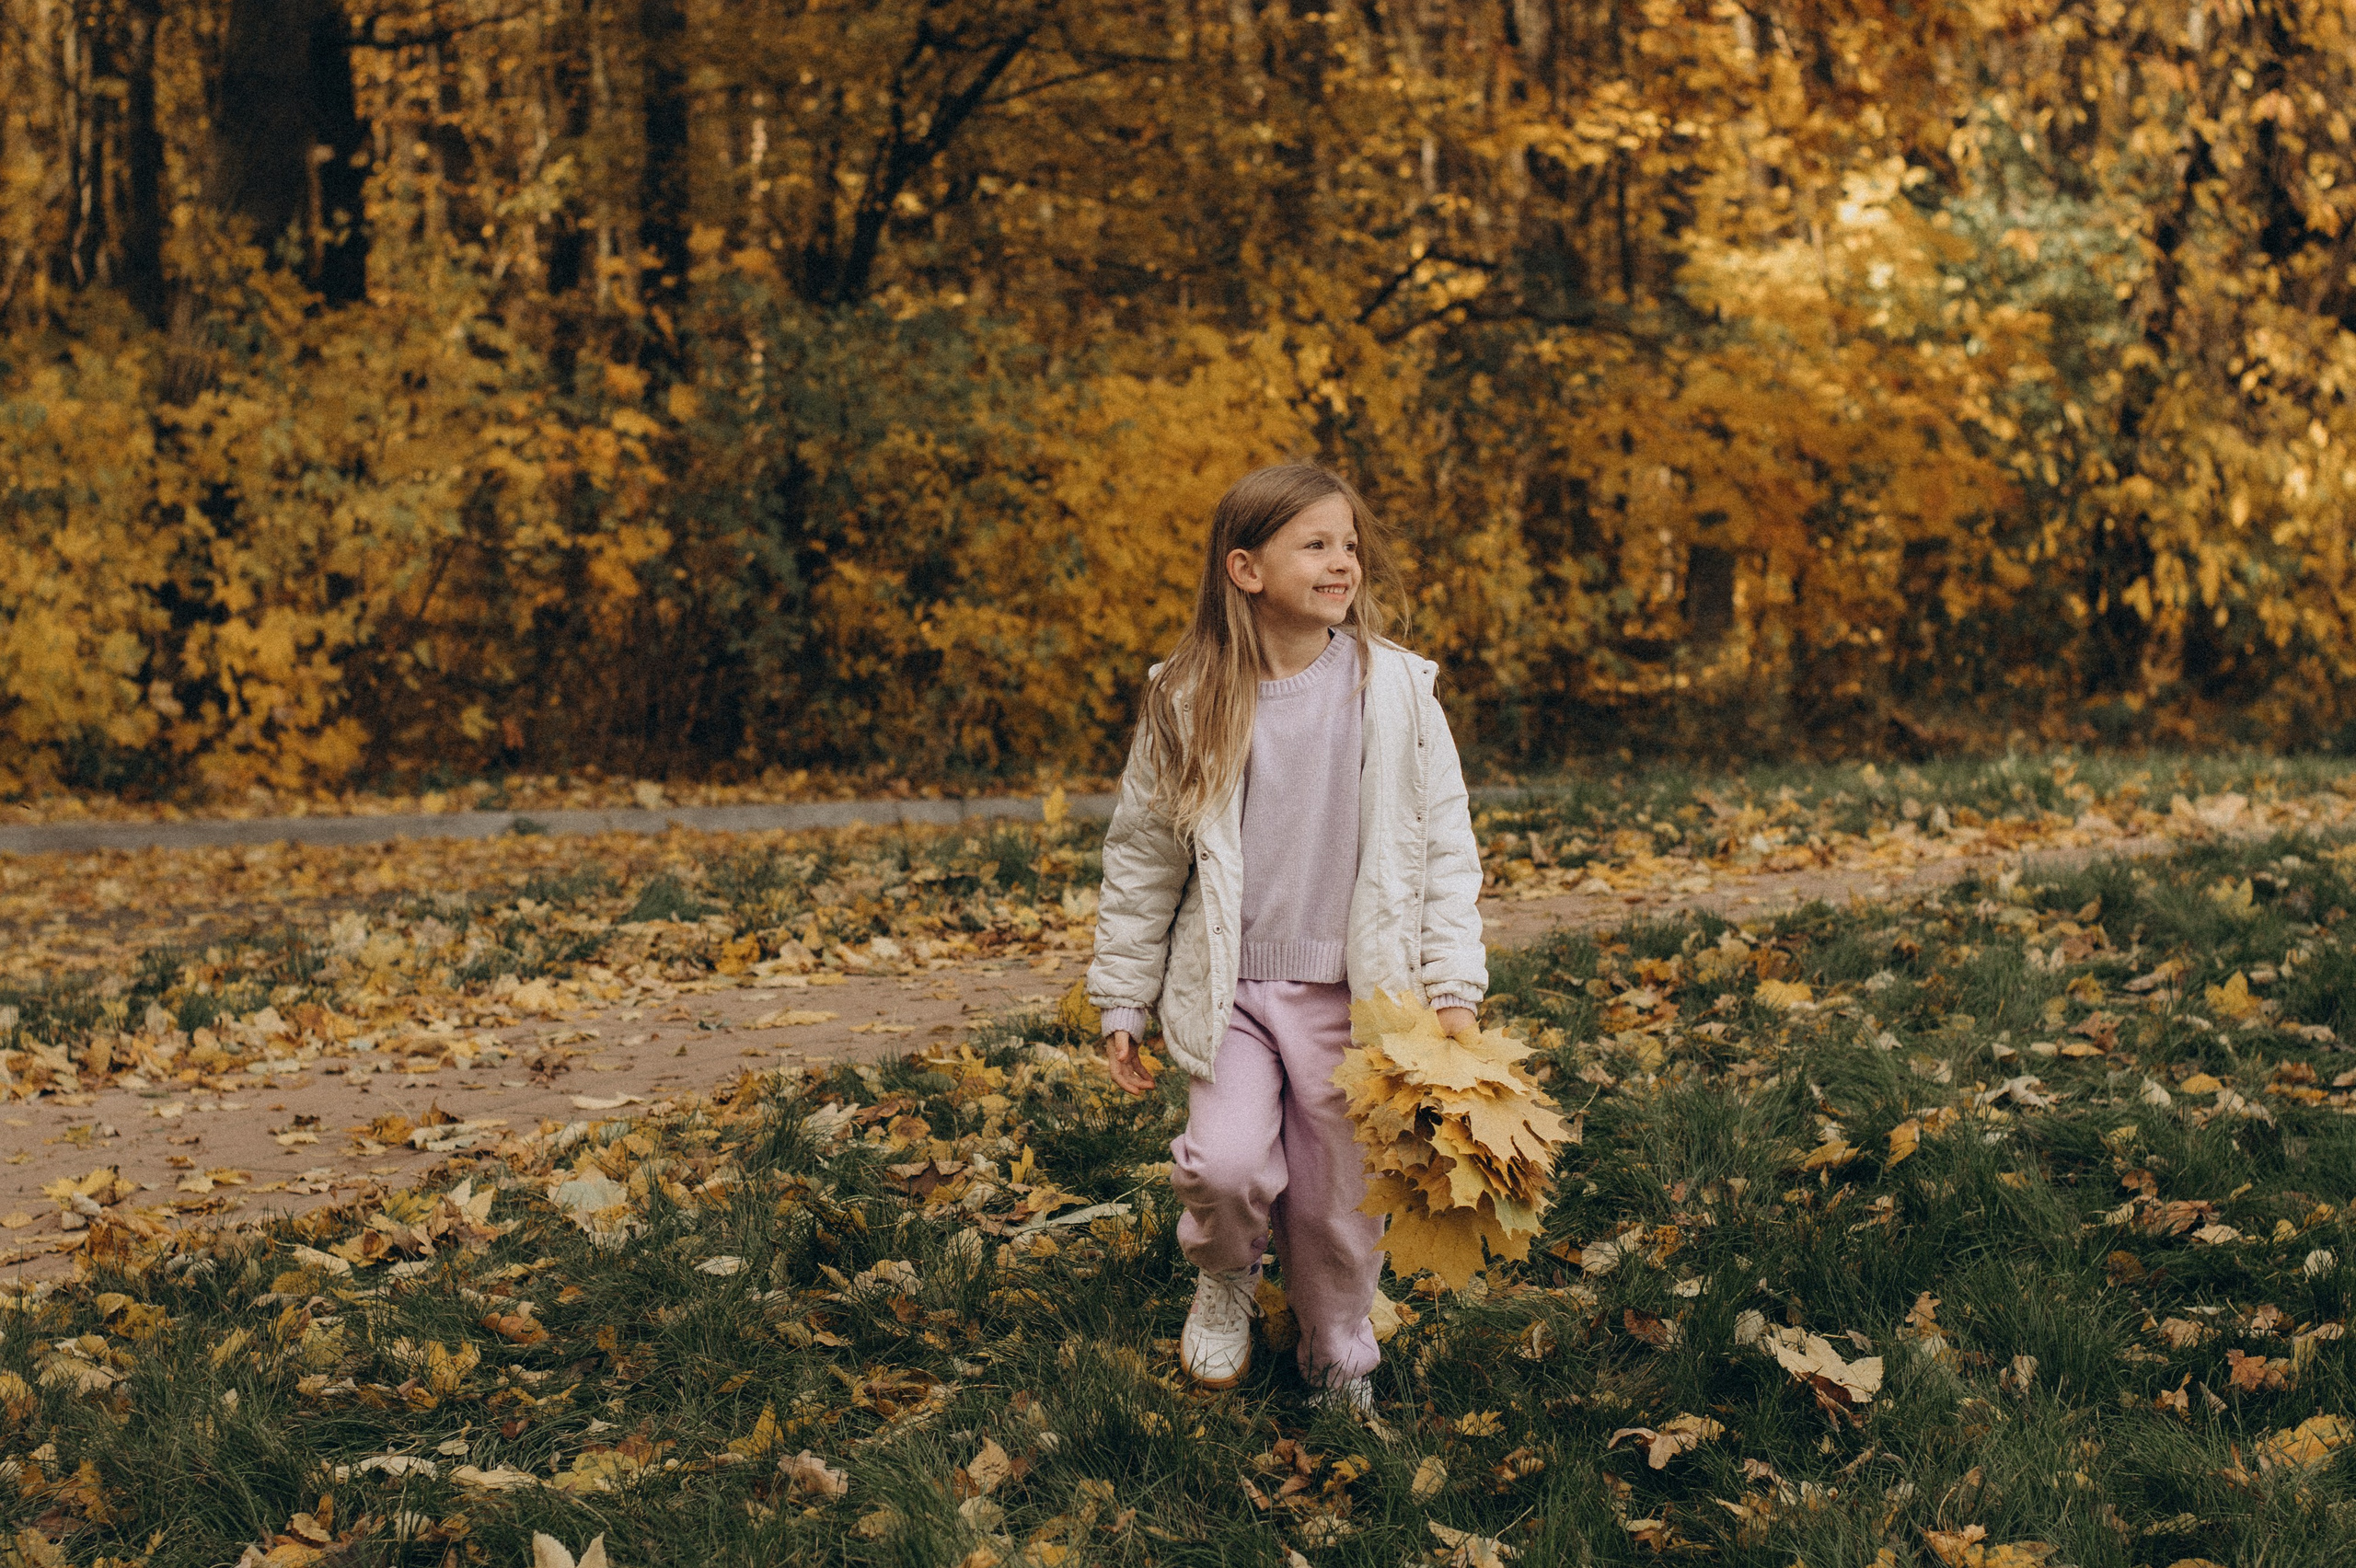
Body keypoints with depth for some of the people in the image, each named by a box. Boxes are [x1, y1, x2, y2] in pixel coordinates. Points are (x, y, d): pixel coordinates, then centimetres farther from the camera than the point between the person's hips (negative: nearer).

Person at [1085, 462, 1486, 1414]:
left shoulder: (1395, 691, -4)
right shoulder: (1185, 702, -4)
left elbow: (1446, 848, 2)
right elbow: (1141, 856, 5)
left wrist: (1454, 989, -3)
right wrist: (1121, 1003, 7)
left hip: (1354, 992, 1)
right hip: (1229, 988, 0)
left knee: (1342, 1193, 7)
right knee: (1226, 1163, -17)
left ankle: (1339, 1362, 32)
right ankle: (1226, 1275, 17)